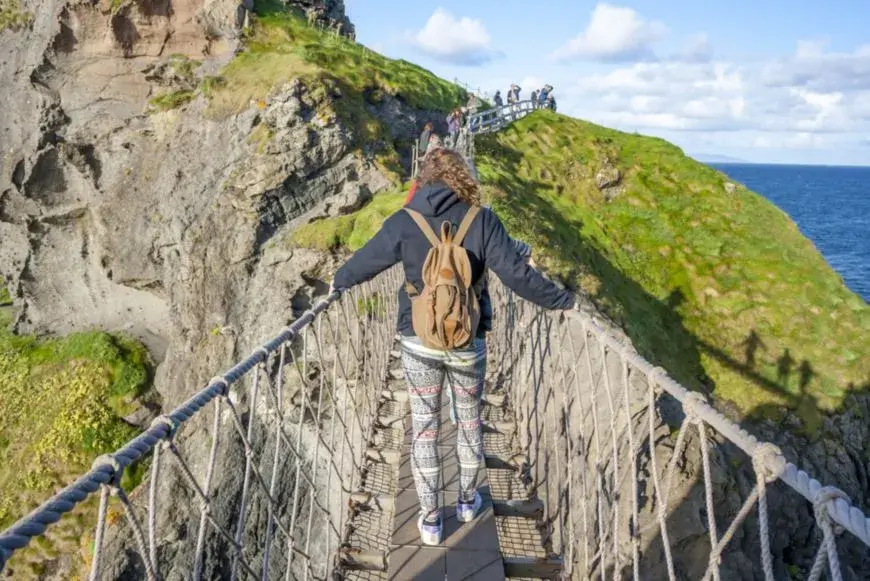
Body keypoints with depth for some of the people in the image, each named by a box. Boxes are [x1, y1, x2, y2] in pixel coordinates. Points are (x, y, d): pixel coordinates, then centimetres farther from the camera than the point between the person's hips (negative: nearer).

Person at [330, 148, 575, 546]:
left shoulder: (404, 221, -7)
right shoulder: (482, 220, -8)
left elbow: (365, 261, 3)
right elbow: (517, 275, -11)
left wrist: (339, 281, 25)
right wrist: (562, 300, 3)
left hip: (419, 343, 0)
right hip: (468, 342, 1)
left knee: (424, 429, 13)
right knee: (470, 421, 22)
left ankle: (430, 520, 23)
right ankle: (468, 501, 40)